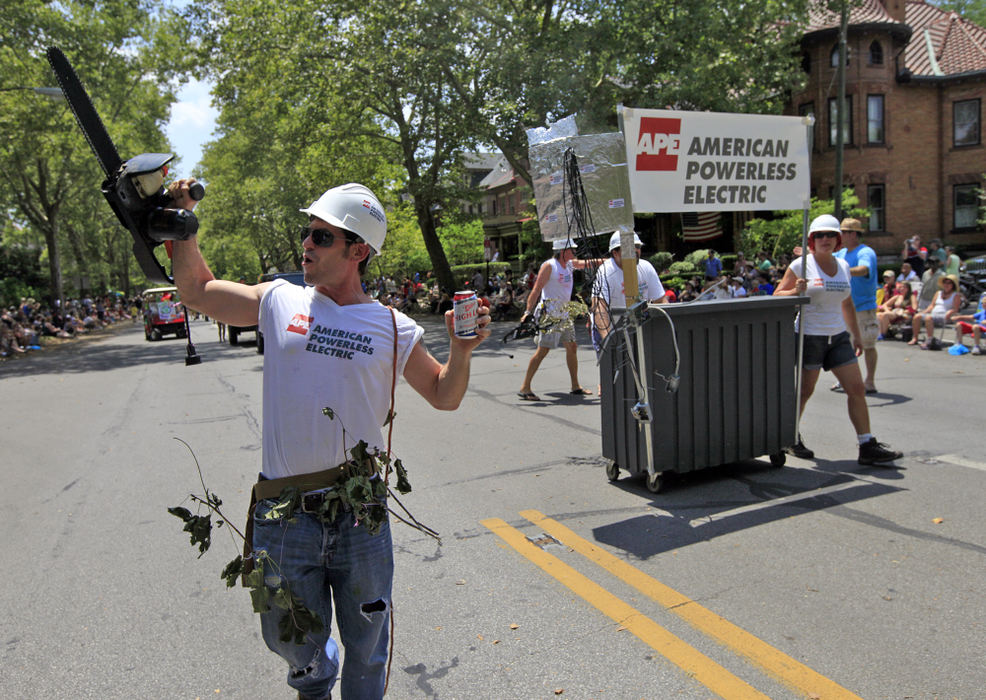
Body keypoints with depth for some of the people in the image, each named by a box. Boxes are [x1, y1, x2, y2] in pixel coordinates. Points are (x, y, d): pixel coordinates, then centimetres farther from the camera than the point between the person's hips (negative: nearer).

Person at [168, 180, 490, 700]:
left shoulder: (393, 329, -2)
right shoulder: (280, 301, 1)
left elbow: (444, 396, 7)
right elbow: (198, 291, 14)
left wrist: (461, 350, -11)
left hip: (361, 516, -1)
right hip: (283, 515, 1)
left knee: (366, 651, 16)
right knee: (296, 646, 20)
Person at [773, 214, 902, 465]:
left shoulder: (843, 266, 12)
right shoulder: (801, 265, -5)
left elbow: (847, 304, 20)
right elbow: (777, 296, -5)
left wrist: (856, 335, 20)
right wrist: (796, 291, -25)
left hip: (838, 336, 6)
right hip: (809, 337, -5)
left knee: (857, 389, 1)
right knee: (804, 390, 1)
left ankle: (867, 446, 7)